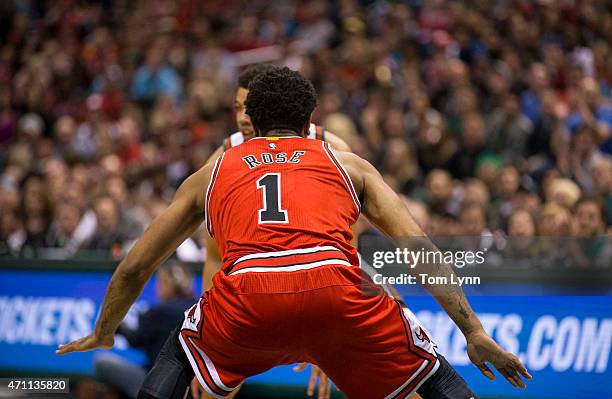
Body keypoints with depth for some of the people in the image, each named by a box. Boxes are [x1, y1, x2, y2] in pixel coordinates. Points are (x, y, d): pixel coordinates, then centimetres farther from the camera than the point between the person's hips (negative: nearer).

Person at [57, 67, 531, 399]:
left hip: (248, 297, 1)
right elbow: (419, 247, 18)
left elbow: (135, 267, 38)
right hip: (336, 287, -1)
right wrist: (474, 331, 17)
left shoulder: (211, 173, 33)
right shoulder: (347, 162, 30)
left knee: (181, 352, 32)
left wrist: (102, 335, 53)